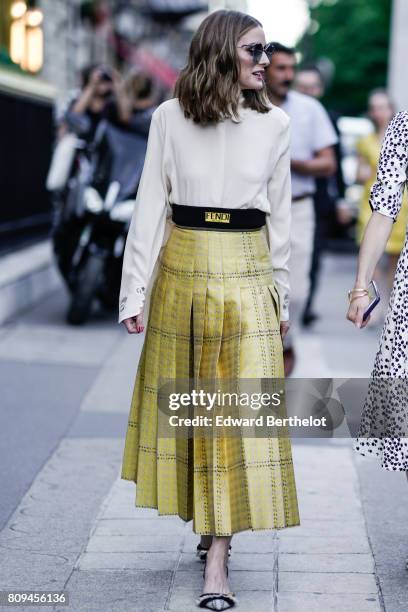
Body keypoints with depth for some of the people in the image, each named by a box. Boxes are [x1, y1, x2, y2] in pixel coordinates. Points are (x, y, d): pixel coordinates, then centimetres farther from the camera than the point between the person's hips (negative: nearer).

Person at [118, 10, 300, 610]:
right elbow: (151, 204, 1)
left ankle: (216, 561, -2)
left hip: (247, 274, 0)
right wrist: (136, 291, -4)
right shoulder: (170, 116, 1)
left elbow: (279, 215, 10)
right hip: (183, 269, 0)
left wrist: (281, 295, 11)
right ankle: (209, 525, 31)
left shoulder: (274, 122, 4)